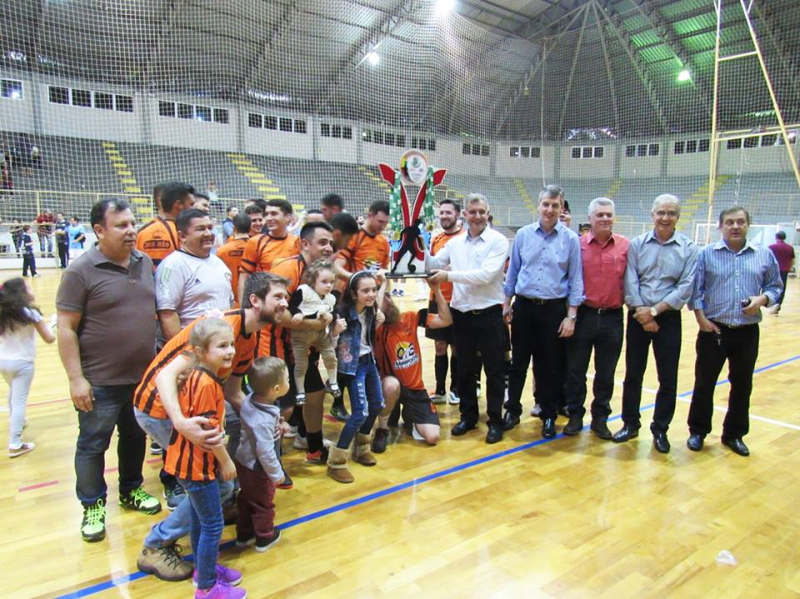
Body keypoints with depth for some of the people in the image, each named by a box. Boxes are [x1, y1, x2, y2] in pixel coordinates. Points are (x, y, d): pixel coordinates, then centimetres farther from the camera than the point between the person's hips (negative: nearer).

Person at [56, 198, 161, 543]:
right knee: (92, 446, 11)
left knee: (135, 438, 20)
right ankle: (93, 506, 30)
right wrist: (76, 378, -15)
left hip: (143, 376, 5)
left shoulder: (145, 263, 3)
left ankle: (131, 491, 40)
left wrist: (159, 362, 11)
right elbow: (66, 328, -13)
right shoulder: (81, 271, -13)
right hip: (100, 382, -5)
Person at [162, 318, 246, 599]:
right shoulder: (207, 383, -27)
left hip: (190, 461, 10)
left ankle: (204, 567, 41)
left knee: (200, 520, 24)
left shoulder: (196, 376, 3)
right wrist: (227, 462, -12)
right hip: (198, 465, -10)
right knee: (213, 525, 4)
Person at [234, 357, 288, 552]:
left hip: (243, 462, 8)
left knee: (246, 500, 26)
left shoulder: (249, 400, -14)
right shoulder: (264, 421, -37)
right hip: (258, 470, -7)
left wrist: (276, 426, 11)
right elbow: (265, 452, -31)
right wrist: (277, 474, -17)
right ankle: (265, 538, 39)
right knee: (263, 505, 18)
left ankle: (244, 534, 46)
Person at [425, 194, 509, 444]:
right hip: (461, 313, 5)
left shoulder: (498, 241, -7)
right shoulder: (455, 242, 8)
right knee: (465, 369, 14)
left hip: (489, 314, -4)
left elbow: (486, 274, -20)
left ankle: (495, 421, 19)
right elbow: (433, 264, 17)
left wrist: (449, 275, -18)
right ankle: (468, 415, 30)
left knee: (494, 370, 6)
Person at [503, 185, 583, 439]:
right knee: (518, 362, 10)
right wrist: (506, 306, 6)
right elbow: (513, 272, 8)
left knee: (551, 367, 8)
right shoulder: (523, 234, 2)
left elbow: (575, 280, -1)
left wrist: (571, 316, -5)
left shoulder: (571, 239, -2)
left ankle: (549, 416, 24)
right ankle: (513, 410, 26)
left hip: (554, 310, -1)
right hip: (523, 307, 1)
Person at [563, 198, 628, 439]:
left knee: (606, 373, 12)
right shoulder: (578, 245, -2)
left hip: (612, 317, 1)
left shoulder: (626, 246, -1)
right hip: (583, 316, 0)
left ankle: (600, 418, 28)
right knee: (576, 370, 9)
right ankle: (575, 415, 25)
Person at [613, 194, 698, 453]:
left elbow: (686, 287, -8)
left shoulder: (688, 248, -1)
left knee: (668, 379, 5)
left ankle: (660, 429, 22)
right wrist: (642, 314, -11)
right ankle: (630, 424, 23)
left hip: (668, 318, 0)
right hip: (638, 317, 1)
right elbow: (630, 282, -4)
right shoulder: (637, 244, 1)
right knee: (633, 374, 8)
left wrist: (655, 310, -14)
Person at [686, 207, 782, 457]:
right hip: (713, 330, -2)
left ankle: (734, 434, 27)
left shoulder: (764, 255, 5)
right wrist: (701, 317, -11)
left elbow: (775, 286, 11)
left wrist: (763, 299, -9)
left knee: (742, 384, 11)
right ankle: (698, 431, 21)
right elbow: (695, 288, -3)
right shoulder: (706, 254, -1)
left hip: (747, 333, 2)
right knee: (704, 382, 6)